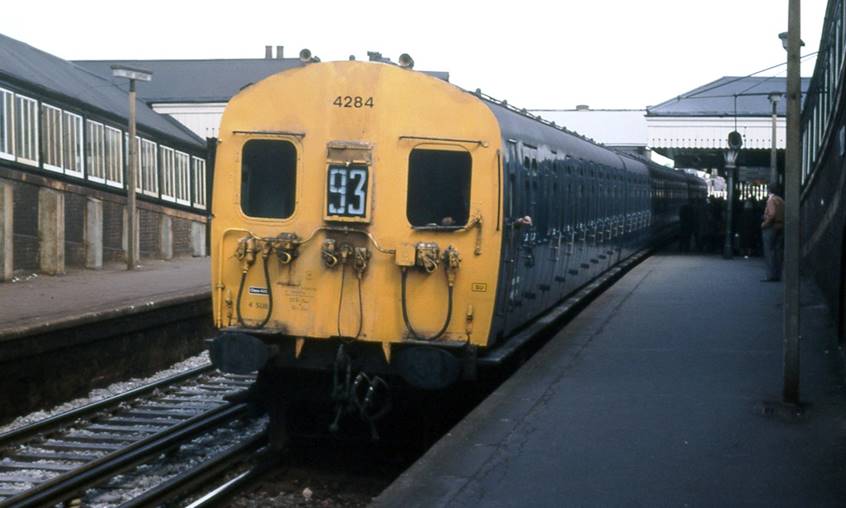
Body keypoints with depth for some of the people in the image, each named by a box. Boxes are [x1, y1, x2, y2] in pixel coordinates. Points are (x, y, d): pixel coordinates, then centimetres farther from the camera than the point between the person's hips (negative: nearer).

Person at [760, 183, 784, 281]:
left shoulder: (771, 200, -11)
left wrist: (765, 223, -14)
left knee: (769, 252, -6)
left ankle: (771, 276, -10)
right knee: (777, 252, 10)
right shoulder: (782, 201, 14)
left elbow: (772, 214, -23)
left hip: (771, 227, -8)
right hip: (781, 228, 8)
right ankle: (778, 275, 11)